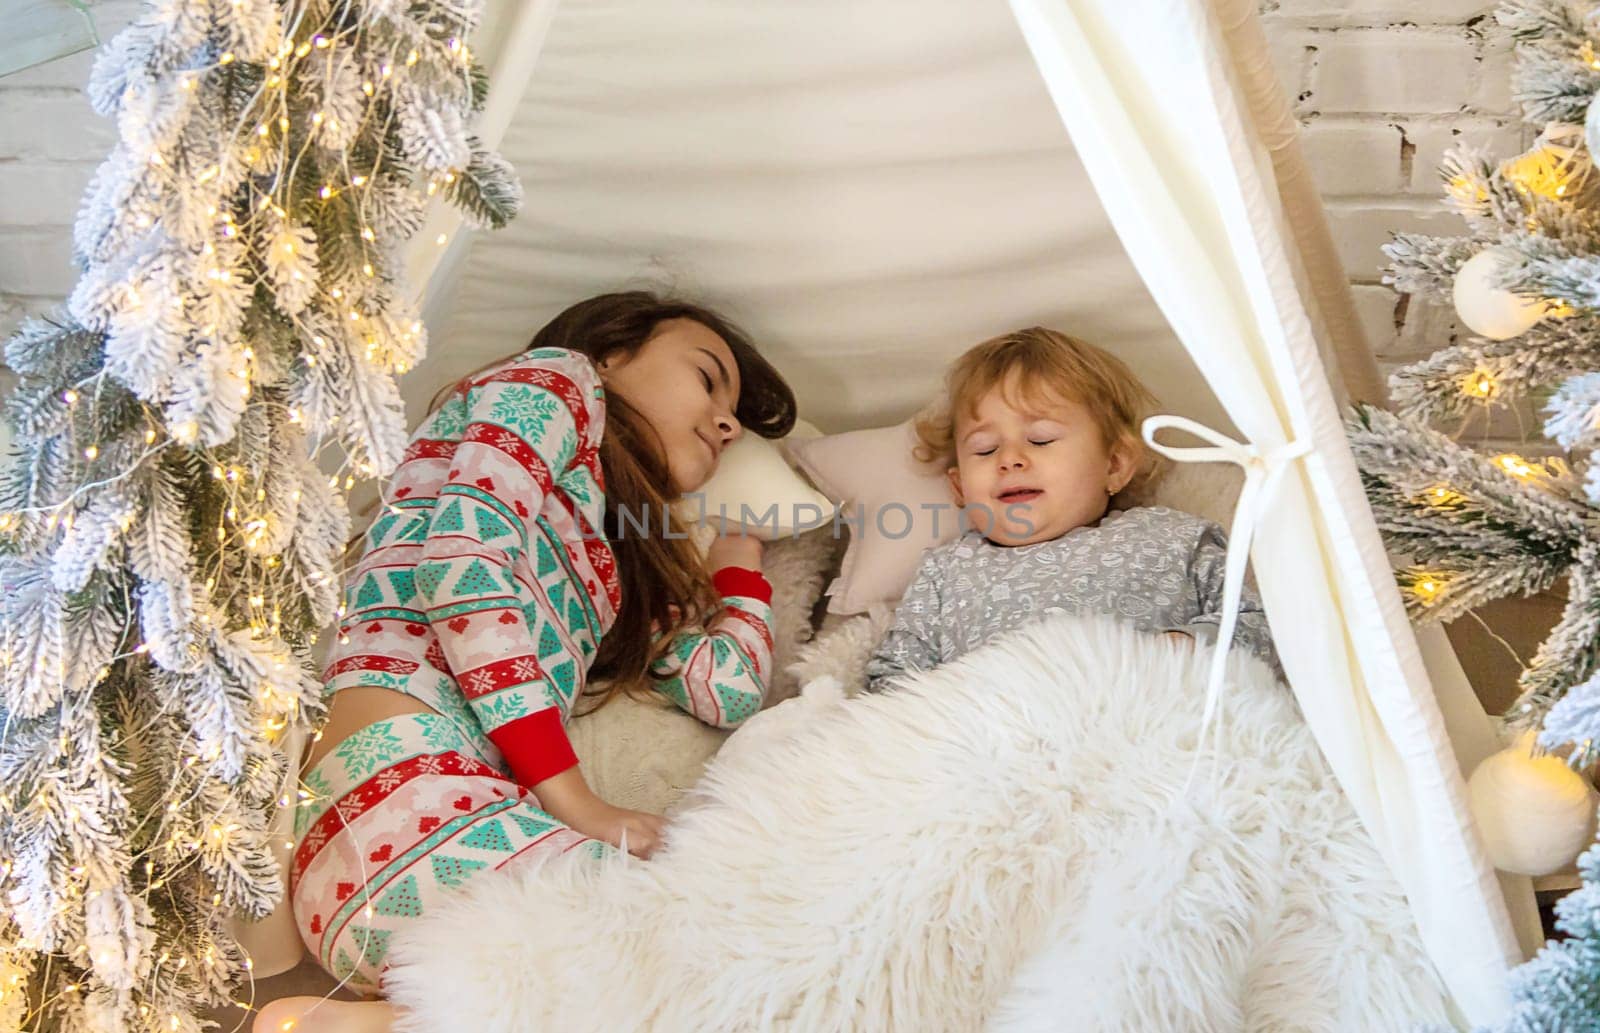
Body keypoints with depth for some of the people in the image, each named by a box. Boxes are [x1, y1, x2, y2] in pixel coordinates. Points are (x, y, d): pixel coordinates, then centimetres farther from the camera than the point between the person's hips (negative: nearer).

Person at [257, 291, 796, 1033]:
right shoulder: (551, 381, 12)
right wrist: (572, 799, -11)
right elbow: (462, 551, -7)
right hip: (406, 799, -8)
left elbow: (728, 688, 18)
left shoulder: (619, 564, 33)